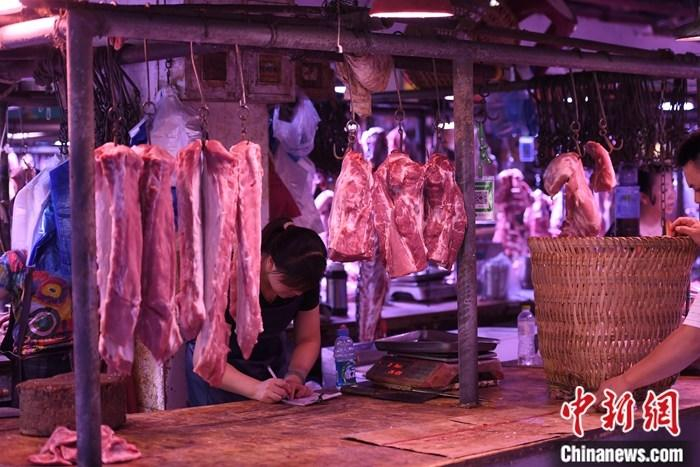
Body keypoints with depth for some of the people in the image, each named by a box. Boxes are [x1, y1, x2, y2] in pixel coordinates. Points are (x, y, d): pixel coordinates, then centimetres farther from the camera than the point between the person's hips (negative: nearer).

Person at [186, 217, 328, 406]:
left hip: (271, 365, 4)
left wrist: (296, 375, -23)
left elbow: (309, 340, -3)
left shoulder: (304, 280, -17)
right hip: (219, 372, -4)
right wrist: (256, 388, -44)